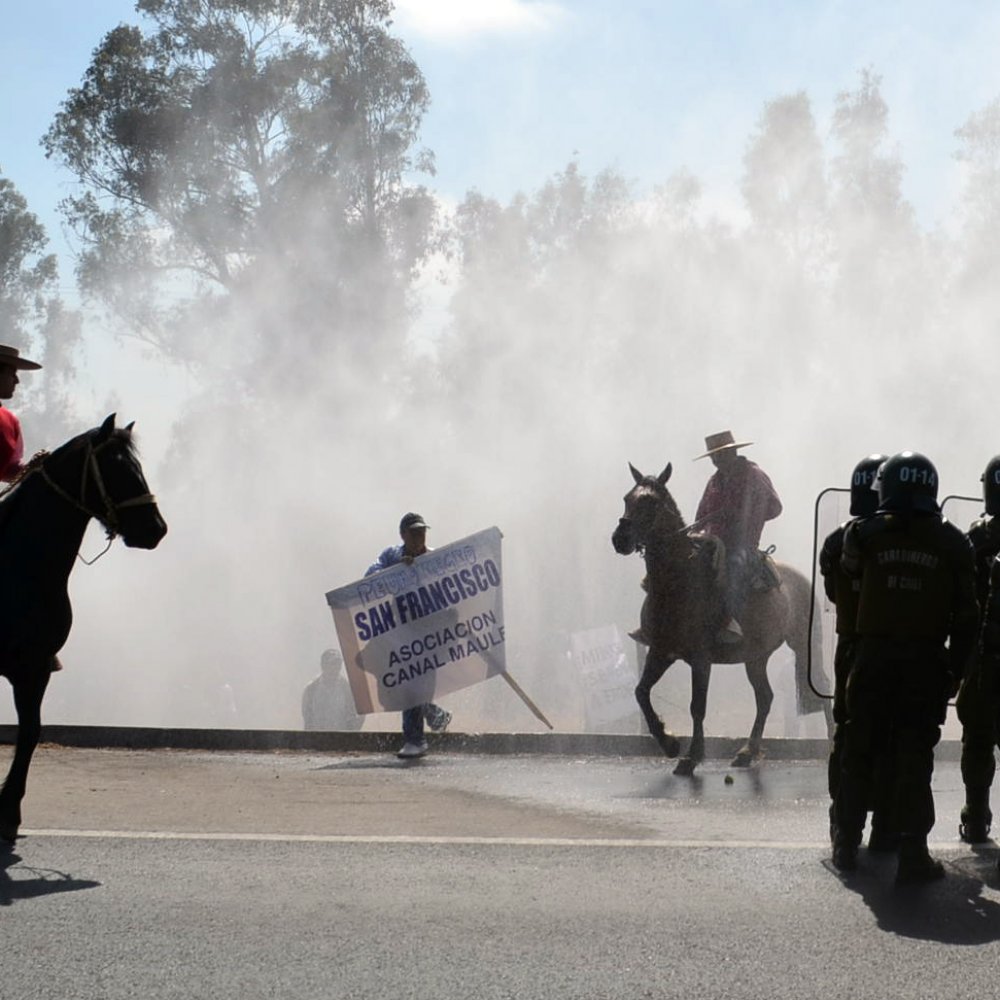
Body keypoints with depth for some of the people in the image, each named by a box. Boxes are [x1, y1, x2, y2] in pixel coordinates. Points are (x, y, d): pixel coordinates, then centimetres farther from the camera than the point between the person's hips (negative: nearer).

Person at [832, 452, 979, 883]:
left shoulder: (865, 533, -2)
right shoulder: (952, 543, 0)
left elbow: (848, 571, 18)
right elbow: (966, 615, 0)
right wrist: (955, 670, 7)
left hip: (873, 657, 0)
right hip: (926, 662, 0)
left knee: (859, 751, 12)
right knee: (915, 758, 2)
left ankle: (847, 844, 17)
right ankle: (912, 855, -1)